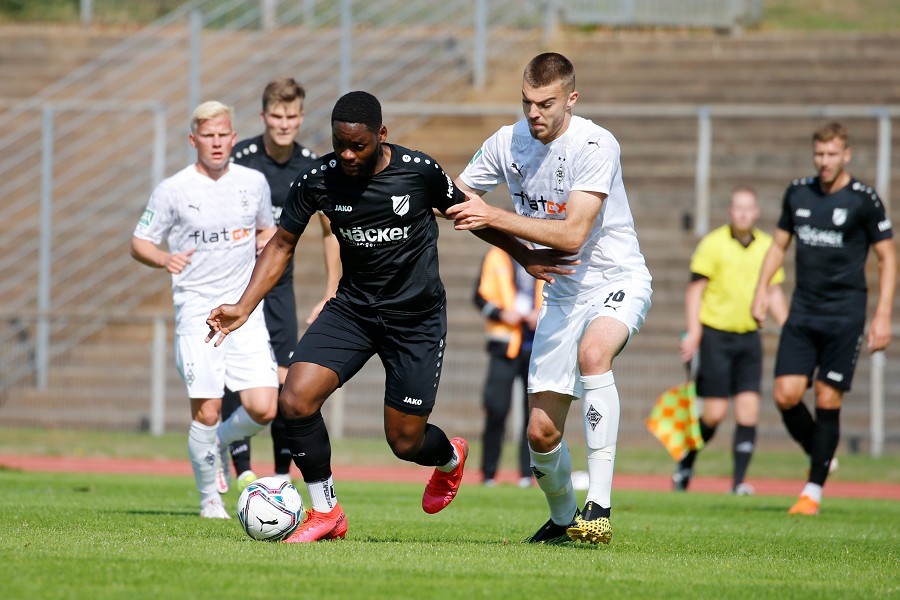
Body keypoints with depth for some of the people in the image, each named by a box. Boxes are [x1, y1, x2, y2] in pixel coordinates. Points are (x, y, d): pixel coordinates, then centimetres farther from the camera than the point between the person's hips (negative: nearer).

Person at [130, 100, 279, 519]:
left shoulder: (254, 182, 8)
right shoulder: (173, 190, -3)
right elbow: (139, 243, 1)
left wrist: (266, 242, 1)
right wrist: (165, 259, -20)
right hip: (197, 309, -3)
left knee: (264, 409, -7)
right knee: (206, 410, -8)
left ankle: (221, 442, 26)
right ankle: (209, 498, 12)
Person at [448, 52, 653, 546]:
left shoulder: (595, 146, -21)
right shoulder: (507, 143, -2)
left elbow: (572, 235, -28)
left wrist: (495, 217, -33)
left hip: (618, 280, -6)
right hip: (561, 295, 6)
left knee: (592, 352, -38)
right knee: (541, 432, 0)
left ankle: (599, 506, -37)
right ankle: (562, 518, 31)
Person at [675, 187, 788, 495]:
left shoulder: (767, 246, 7)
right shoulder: (713, 244, -6)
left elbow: (774, 292, 16)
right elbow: (695, 289, -6)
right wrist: (693, 332, -14)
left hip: (749, 336, 4)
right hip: (715, 333, -4)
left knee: (748, 408, -6)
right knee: (715, 412, -7)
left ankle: (739, 481, -3)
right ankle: (685, 465, 16)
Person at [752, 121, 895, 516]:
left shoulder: (864, 200, -6)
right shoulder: (797, 193, 7)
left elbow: (887, 258, -2)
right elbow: (779, 245, 20)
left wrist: (882, 316, -8)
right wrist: (761, 290, 10)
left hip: (844, 316, -4)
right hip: (802, 313, 4)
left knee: (827, 401, -4)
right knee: (786, 394, -8)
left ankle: (813, 490, 6)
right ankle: (820, 458, 18)